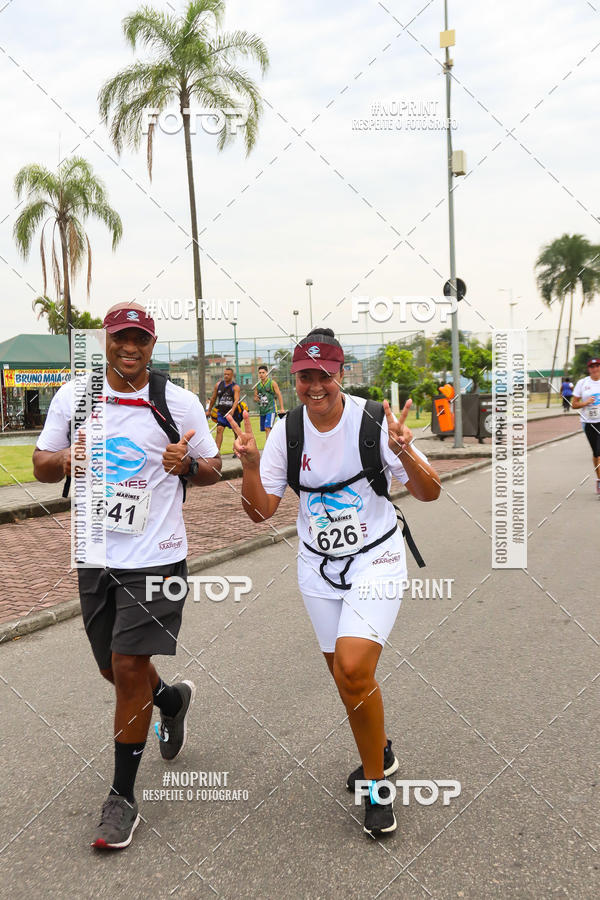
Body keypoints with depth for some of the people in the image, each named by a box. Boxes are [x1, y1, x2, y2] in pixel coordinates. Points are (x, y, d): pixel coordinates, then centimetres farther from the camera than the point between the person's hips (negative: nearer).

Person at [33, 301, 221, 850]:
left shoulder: (179, 402, -5)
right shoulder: (73, 396, 2)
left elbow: (213, 469, 4)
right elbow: (41, 466, 8)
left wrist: (188, 464, -19)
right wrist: (66, 459, -15)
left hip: (154, 557, -4)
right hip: (95, 556, 4)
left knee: (129, 667, -5)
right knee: (115, 668, 16)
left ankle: (122, 799, 13)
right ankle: (171, 698, 51)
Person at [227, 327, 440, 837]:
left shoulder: (374, 420, -15)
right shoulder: (286, 431, -4)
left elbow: (429, 493, -12)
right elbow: (261, 511, -4)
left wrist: (404, 454, -32)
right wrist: (250, 464, -21)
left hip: (375, 560, -4)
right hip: (318, 569, 4)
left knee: (353, 668, -20)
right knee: (345, 674, 12)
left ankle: (375, 782, 4)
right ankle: (380, 755, 42)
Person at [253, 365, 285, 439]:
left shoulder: (272, 383, -3)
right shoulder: (257, 385, 12)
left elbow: (279, 395, -4)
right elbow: (255, 398, 19)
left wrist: (281, 408, -11)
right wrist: (256, 399, -7)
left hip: (271, 409, -6)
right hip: (262, 410, 6)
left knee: (268, 428, -19)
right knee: (266, 429, 10)